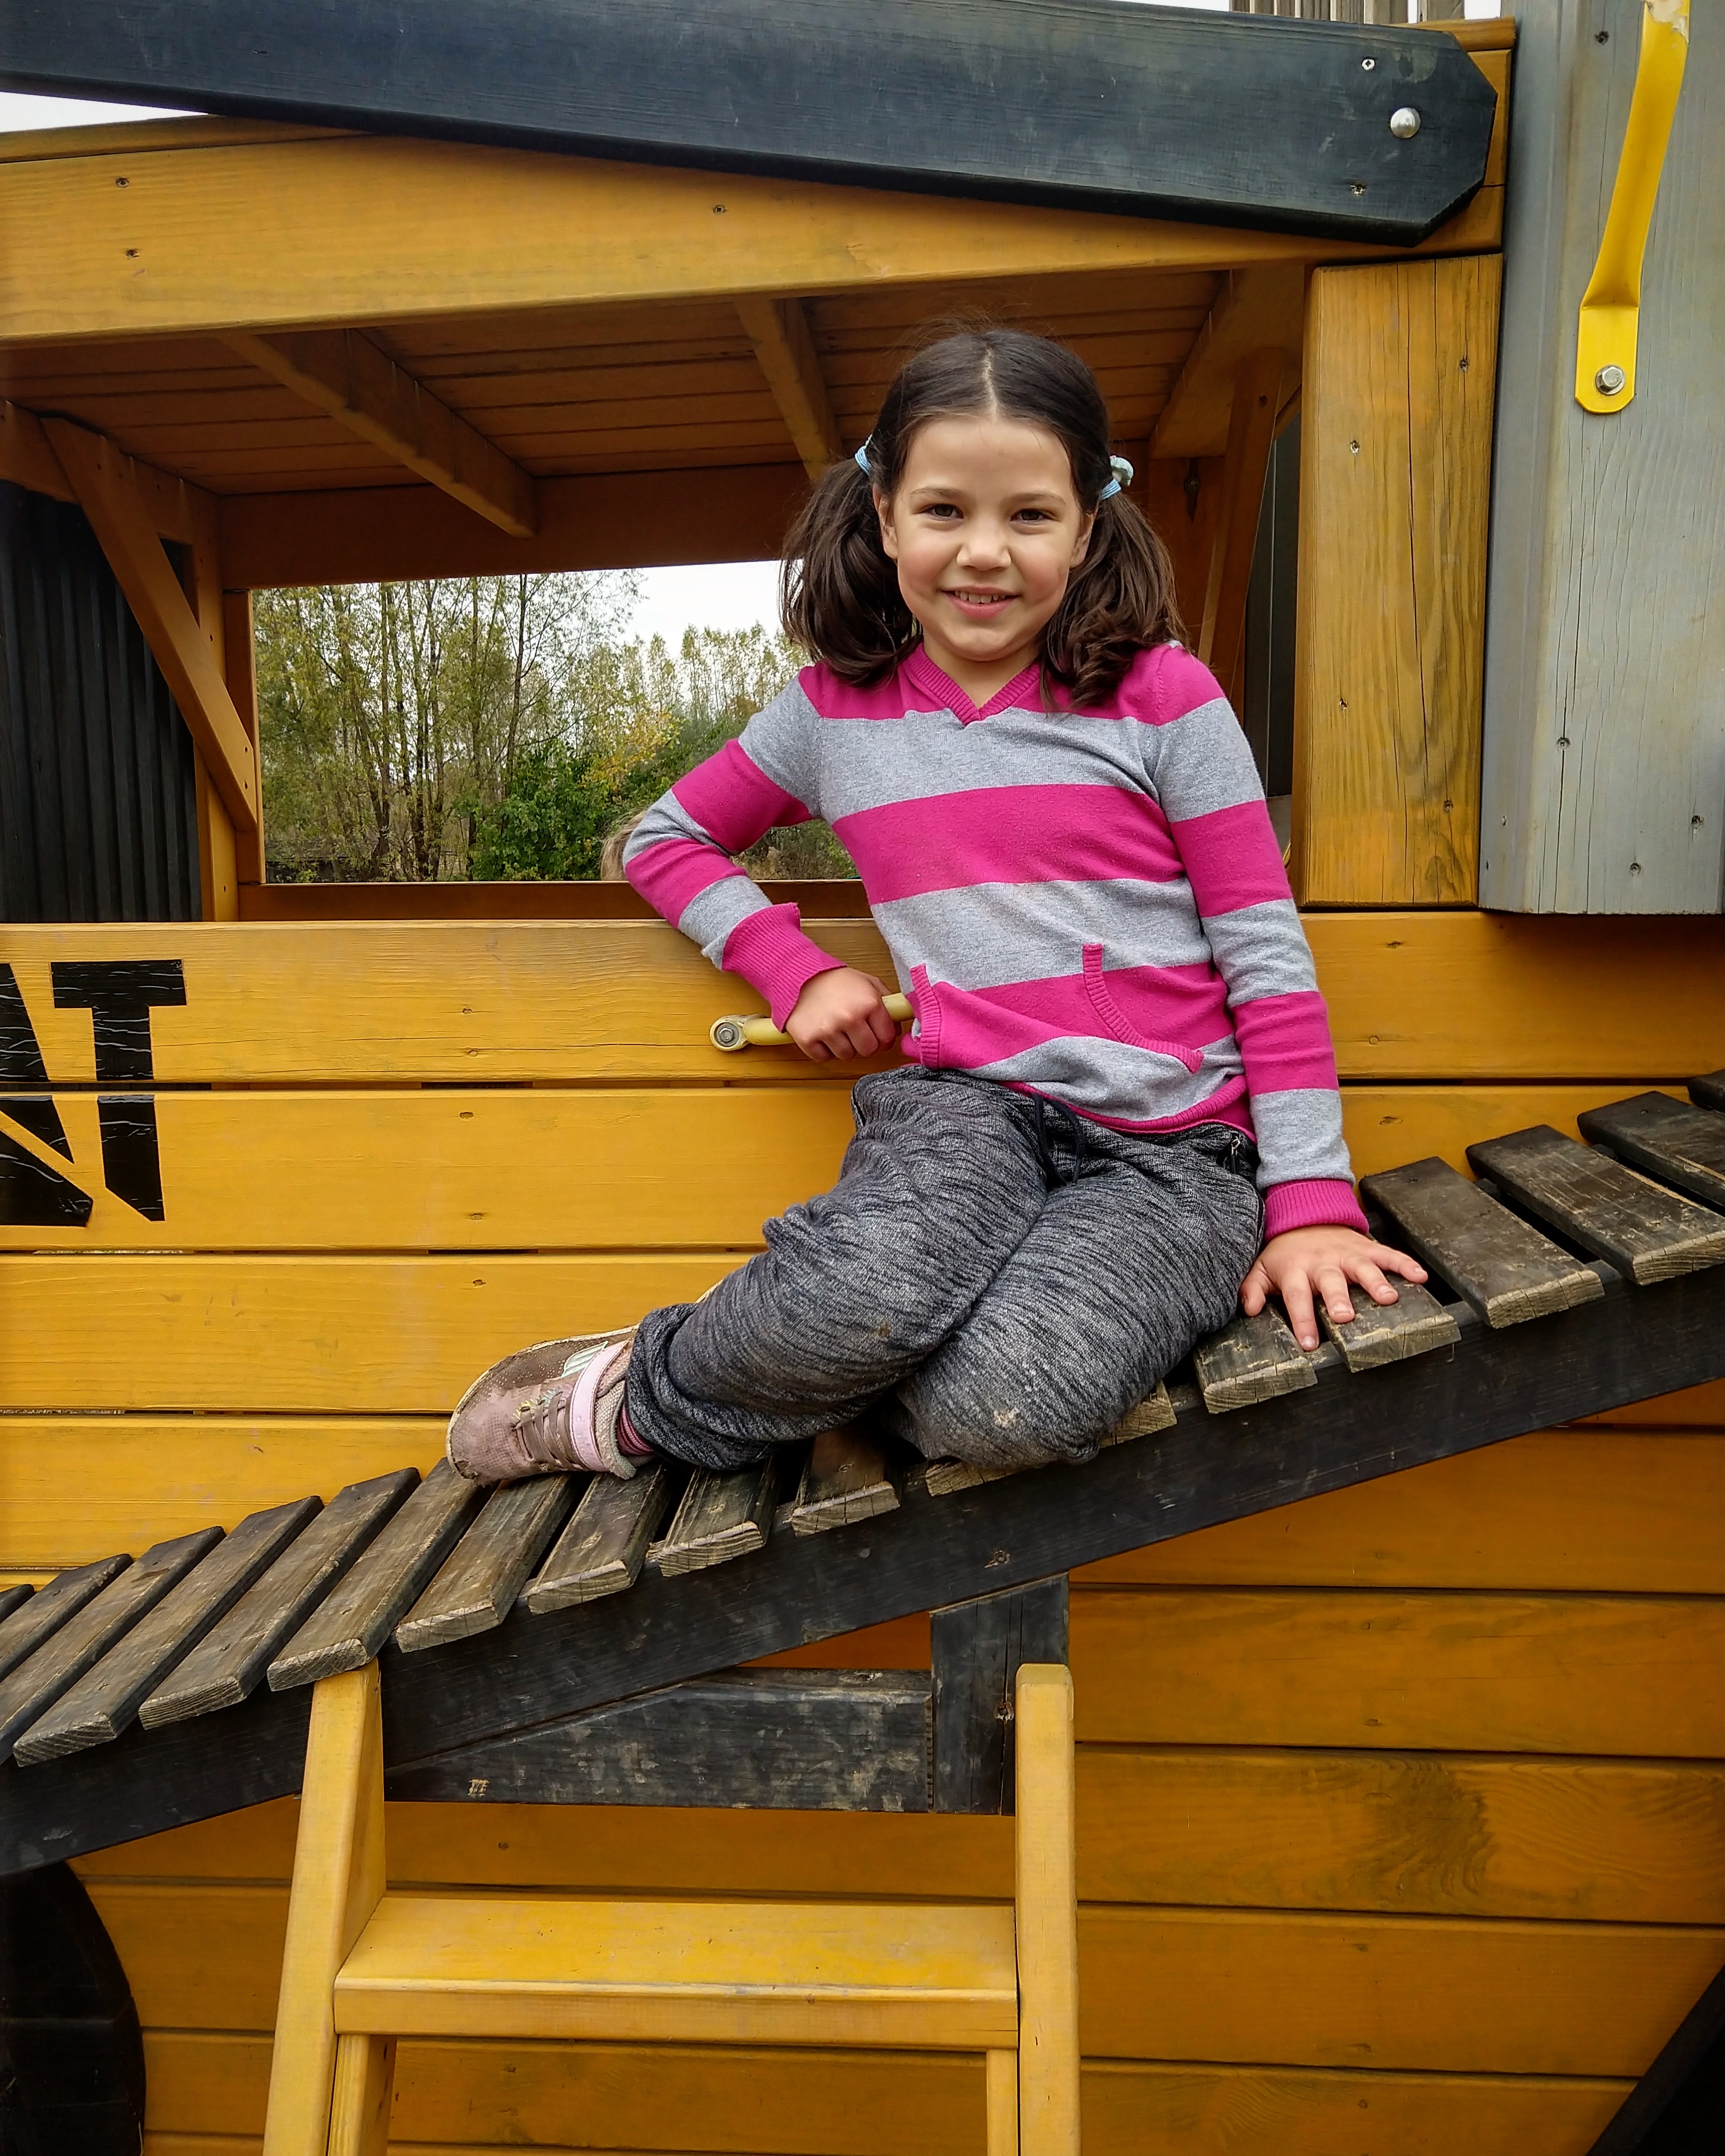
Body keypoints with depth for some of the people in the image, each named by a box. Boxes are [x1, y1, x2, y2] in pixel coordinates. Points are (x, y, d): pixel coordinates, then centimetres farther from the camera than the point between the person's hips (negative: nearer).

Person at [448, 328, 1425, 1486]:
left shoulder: (1161, 696, 2)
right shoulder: (834, 711, 8)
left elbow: (1268, 957, 1)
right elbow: (664, 839, 22)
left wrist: (1312, 1199, -4)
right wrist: (798, 969, 6)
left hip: (1170, 1147, 0)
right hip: (964, 1099, 1)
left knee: (1011, 1401, -31)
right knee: (873, 1289, -37)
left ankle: (649, 1407, -5)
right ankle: (656, 1376, -4)